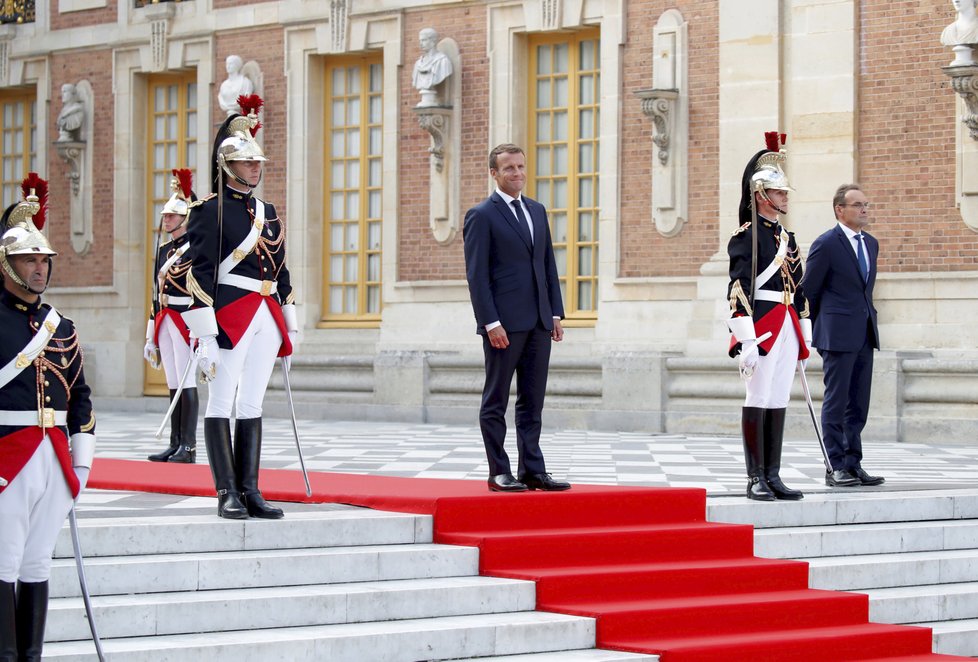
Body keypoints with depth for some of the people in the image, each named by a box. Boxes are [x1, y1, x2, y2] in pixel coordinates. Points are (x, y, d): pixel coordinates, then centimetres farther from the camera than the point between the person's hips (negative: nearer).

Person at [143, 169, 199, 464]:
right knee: (174, 384, 8)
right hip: (165, 321, 8)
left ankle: (189, 447, -8)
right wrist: (152, 337, 18)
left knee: (186, 383, -9)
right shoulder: (163, 249, 17)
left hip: (186, 318, -8)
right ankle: (175, 444, 10)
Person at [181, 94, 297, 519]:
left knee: (252, 404, 8)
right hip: (229, 315, -7)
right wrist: (206, 336, -17)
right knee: (222, 402, -3)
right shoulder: (210, 211, -5)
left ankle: (250, 491, 10)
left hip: (267, 316, 7)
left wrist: (289, 327, 18)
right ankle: (228, 494, -2)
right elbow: (200, 274, -11)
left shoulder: (268, 212, 16)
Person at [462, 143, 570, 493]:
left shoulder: (537, 211, 16)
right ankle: (499, 473, 4)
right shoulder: (481, 215, -5)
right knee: (496, 403, 1)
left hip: (538, 323, 7)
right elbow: (477, 275, -10)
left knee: (532, 402, 8)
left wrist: (555, 313, 9)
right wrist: (491, 323, -16)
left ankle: (532, 470, 11)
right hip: (504, 323, -7)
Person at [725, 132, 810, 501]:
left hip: (787, 329, 8)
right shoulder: (746, 236, -7)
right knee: (758, 401, -6)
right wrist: (747, 341, -21)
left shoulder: (787, 237, 18)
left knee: (779, 402, 7)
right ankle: (756, 480, -3)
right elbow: (738, 289, -14)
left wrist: (805, 333, 19)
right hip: (762, 328, -8)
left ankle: (773, 477, 11)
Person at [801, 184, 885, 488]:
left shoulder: (871, 243, 14)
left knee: (858, 404, 8)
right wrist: (814, 334, 2)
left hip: (865, 334, 7)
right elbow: (808, 292, -3)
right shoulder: (826, 245, -8)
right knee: (836, 402, -4)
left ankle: (853, 464, 13)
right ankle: (835, 468, -2)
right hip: (838, 335, -7)